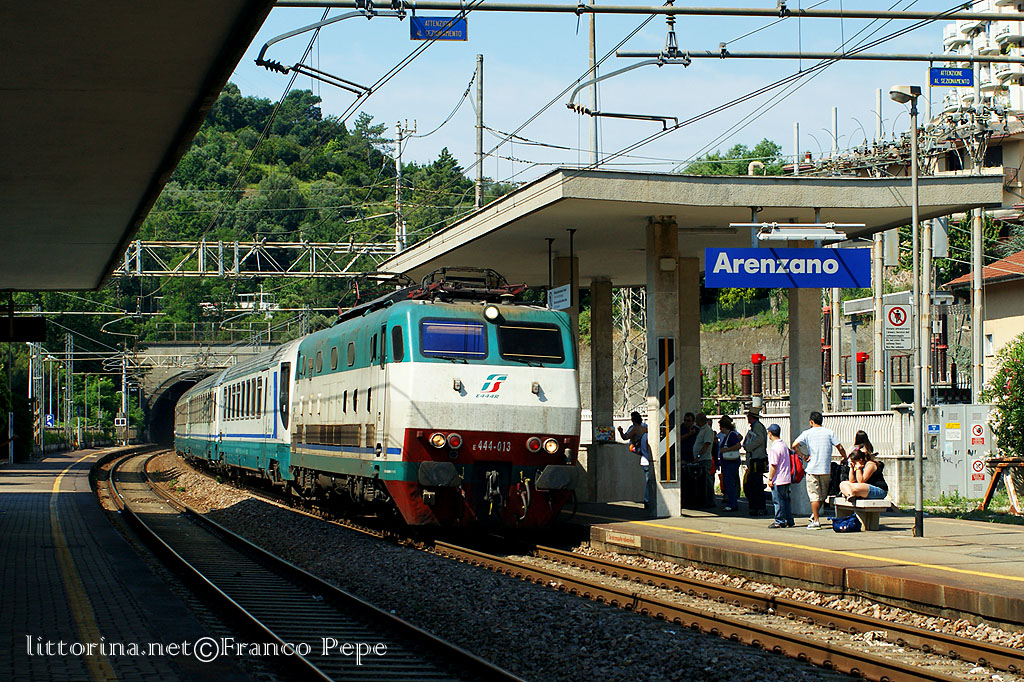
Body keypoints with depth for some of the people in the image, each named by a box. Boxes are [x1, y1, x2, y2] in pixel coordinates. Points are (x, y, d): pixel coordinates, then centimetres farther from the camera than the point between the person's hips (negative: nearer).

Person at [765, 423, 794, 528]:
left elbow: (773, 466, -18)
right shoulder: (784, 444, 10)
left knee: (778, 500, -1)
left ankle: (780, 521, 2)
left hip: (778, 480, -9)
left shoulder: (774, 448, -18)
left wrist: (770, 479, -13)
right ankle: (789, 521, 17)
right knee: (785, 500, 14)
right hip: (786, 479, 9)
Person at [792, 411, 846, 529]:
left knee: (814, 495, 0)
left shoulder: (807, 433, 0)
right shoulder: (829, 432, 3)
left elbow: (795, 445, -11)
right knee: (823, 494, 19)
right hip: (826, 469, 2)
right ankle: (815, 514, 21)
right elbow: (840, 448, -2)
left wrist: (803, 456, -2)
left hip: (812, 469, -2)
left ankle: (816, 521, -3)